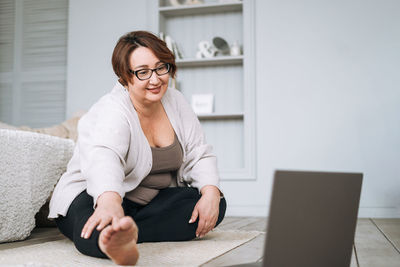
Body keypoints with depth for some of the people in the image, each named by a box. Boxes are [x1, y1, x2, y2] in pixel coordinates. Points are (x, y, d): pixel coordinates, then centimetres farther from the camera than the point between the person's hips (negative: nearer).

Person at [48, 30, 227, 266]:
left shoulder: (175, 102, 2)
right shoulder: (111, 112, -21)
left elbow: (198, 154, 3)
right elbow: (103, 157, -42)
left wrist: (211, 192, -17)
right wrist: (109, 202, -64)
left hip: (154, 201, 7)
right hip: (95, 197, -6)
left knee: (216, 204, -17)